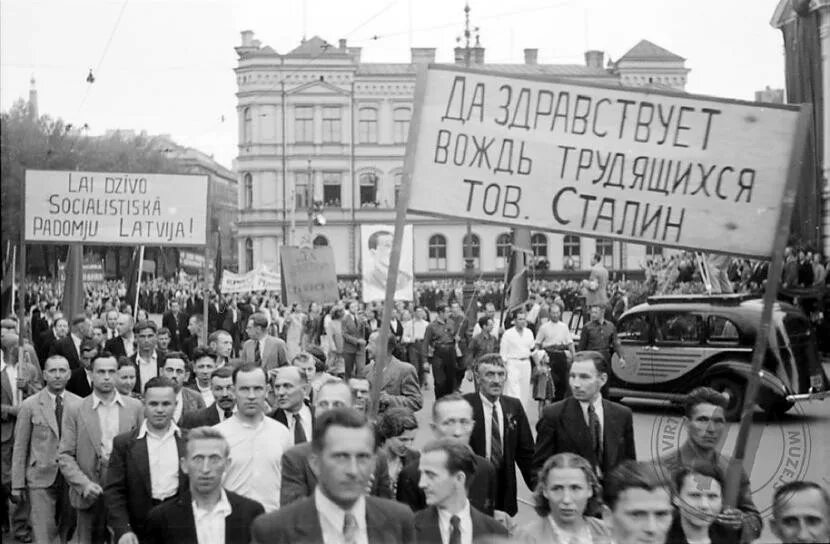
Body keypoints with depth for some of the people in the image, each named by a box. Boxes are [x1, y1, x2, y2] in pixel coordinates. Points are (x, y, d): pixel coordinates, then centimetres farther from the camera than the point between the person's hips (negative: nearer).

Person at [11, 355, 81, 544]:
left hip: (72, 479, 2)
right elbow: (20, 448, 1)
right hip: (41, 479, -2)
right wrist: (18, 485, -2)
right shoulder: (30, 405, -2)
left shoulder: (79, 404, 3)